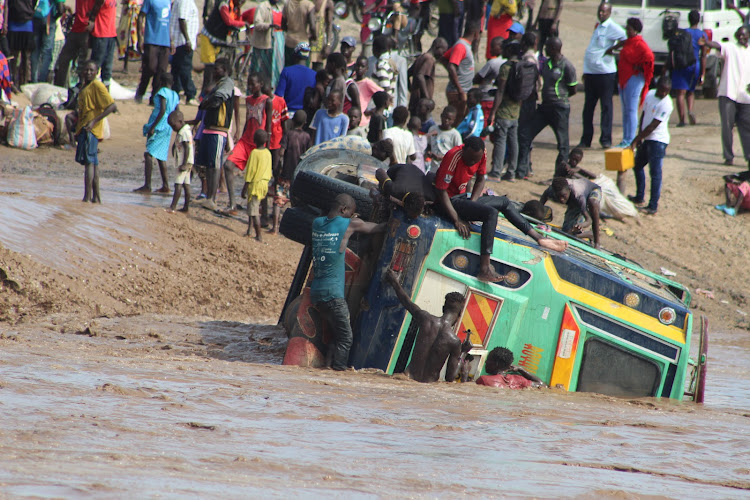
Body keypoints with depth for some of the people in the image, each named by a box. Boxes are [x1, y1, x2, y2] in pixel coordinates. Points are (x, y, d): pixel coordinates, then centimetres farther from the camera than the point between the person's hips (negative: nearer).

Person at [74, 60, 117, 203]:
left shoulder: (97, 86, -10)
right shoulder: (85, 87, 19)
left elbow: (112, 106, -17)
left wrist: (94, 121, -23)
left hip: (90, 129, -10)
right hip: (83, 128, 10)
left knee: (89, 162, -14)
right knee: (93, 163, 11)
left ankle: (87, 197, -18)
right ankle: (96, 197, 14)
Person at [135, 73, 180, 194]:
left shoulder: (163, 92, -10)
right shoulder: (175, 95, 12)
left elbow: (162, 110, -19)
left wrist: (152, 127, -20)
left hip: (158, 127, -9)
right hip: (168, 129, 9)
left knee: (149, 154, -11)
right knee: (160, 156, 15)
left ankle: (147, 186, -18)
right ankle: (165, 186, 15)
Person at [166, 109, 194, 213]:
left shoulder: (184, 132, -16)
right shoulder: (186, 131, 15)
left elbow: (187, 148, -21)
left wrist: (184, 164, -23)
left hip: (184, 162, -10)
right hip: (188, 163, 10)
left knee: (178, 183, -12)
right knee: (186, 184, 10)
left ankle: (173, 207, -16)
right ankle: (186, 207, 12)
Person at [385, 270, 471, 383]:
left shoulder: (426, 319, -6)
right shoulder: (455, 342, -11)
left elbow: (406, 302, 14)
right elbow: (450, 378, -5)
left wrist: (395, 282, 32)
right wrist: (461, 353, 7)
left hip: (411, 377, 3)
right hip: (429, 382, -3)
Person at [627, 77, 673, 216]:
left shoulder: (666, 104, -19)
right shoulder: (650, 94, 5)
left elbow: (652, 126, -19)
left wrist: (636, 140, -15)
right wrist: (639, 138, 8)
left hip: (658, 141, -9)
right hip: (647, 139, 9)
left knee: (655, 172, -9)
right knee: (637, 165, 21)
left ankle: (653, 206, -7)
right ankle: (639, 197, 37)